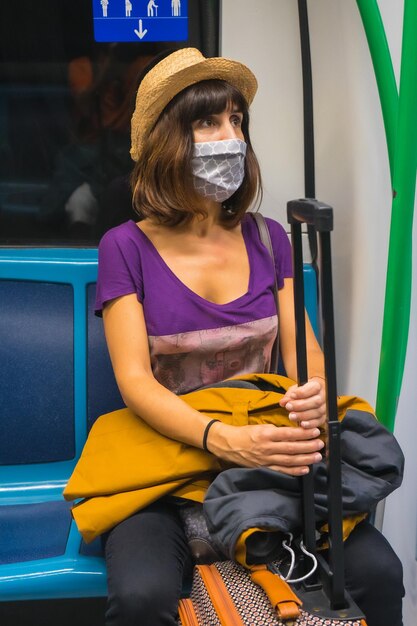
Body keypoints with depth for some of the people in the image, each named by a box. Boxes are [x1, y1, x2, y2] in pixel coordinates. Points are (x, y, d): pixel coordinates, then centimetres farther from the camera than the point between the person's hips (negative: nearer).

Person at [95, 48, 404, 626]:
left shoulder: (268, 240, 9)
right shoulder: (127, 248, -2)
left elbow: (303, 349, 6)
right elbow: (135, 380, -10)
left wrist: (314, 394, -20)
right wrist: (222, 439, -29)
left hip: (271, 457, 3)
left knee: (378, 573, -23)